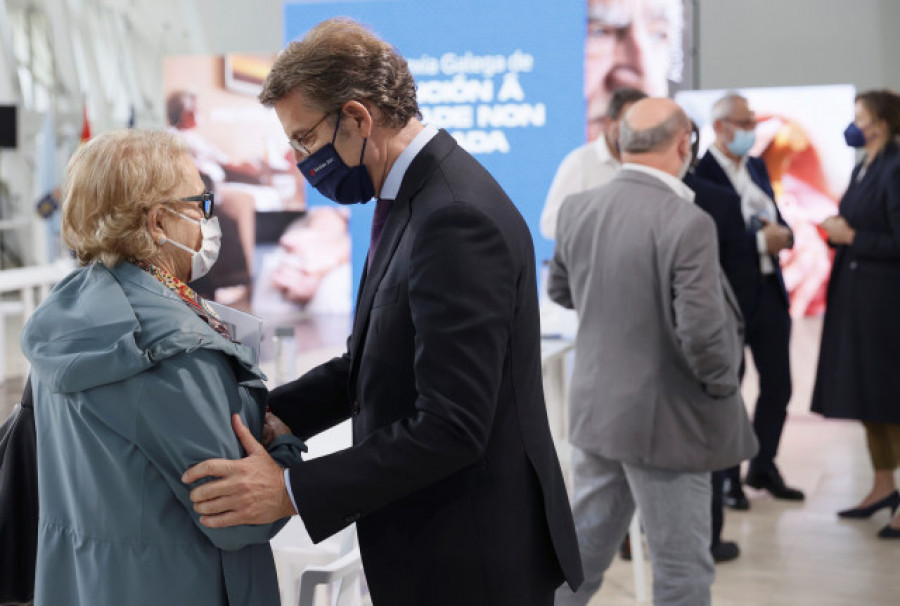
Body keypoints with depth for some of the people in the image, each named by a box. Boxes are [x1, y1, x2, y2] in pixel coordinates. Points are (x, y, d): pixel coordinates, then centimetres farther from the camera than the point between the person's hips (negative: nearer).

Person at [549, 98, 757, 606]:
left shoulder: (578, 209, -2)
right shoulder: (688, 224, -23)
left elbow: (560, 290, 13)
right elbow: (701, 331, -26)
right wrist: (722, 385, -8)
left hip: (594, 409, 7)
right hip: (665, 422, -7)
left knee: (586, 546, 21)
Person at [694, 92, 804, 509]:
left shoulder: (757, 167, 13)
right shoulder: (701, 173, -14)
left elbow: (778, 220, 16)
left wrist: (782, 234, -6)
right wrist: (760, 239, -20)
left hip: (769, 287, 8)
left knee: (778, 384, 13)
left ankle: (763, 467, 31)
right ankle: (728, 477, 20)